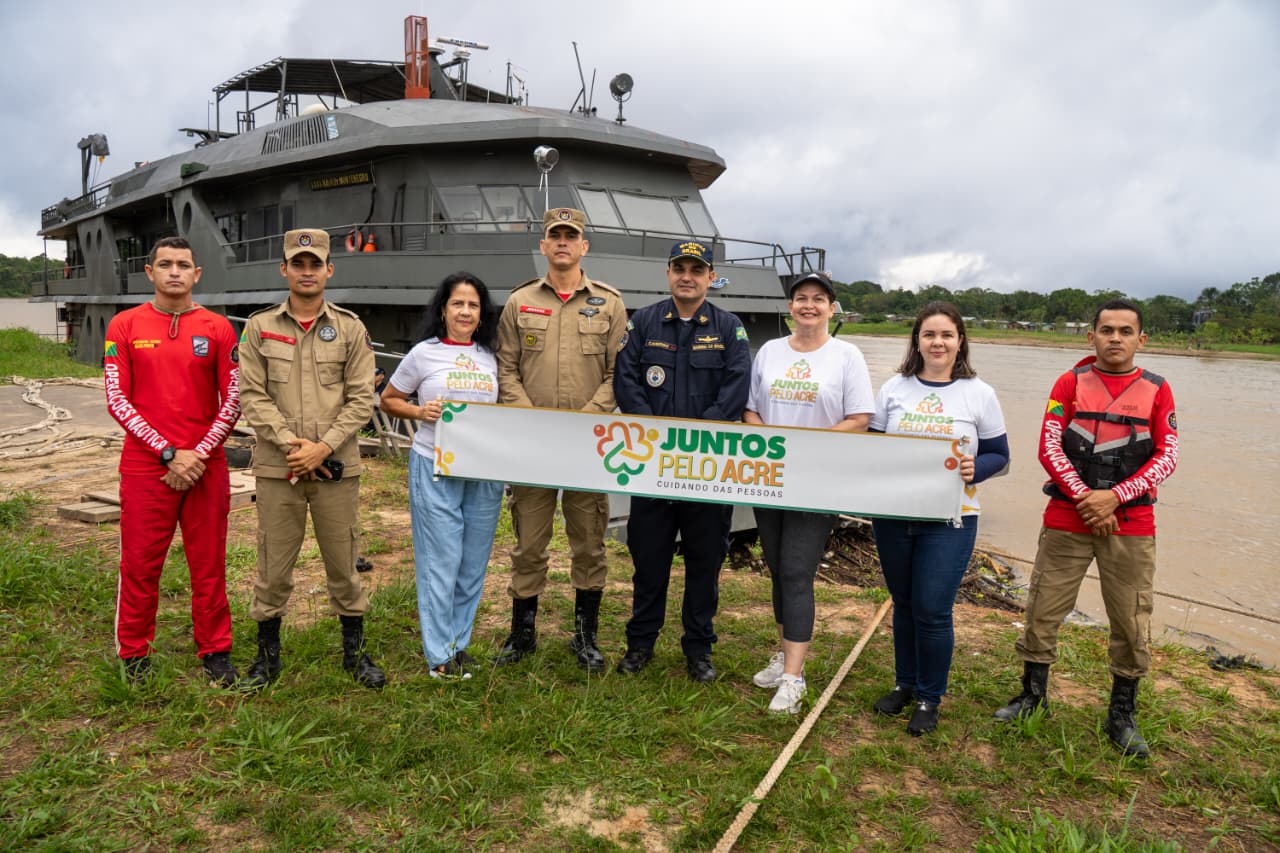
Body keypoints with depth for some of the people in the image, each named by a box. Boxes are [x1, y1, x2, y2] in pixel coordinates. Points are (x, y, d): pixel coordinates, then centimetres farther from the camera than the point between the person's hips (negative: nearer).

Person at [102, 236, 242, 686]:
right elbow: (117, 400, -2)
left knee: (209, 564, 7)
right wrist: (169, 453, -10)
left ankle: (215, 652, 19)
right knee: (140, 564, 6)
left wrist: (199, 454, -8)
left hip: (205, 466, 1)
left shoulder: (217, 328, 3)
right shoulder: (124, 326, 2)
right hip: (144, 467, 0)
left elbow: (233, 399, 2)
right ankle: (133, 654, 22)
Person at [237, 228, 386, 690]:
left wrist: (324, 447, -12)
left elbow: (361, 398, -1)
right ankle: (268, 653, 25)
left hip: (337, 466, 0)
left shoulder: (350, 328, 3)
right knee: (273, 564, 8)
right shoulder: (259, 327, 5)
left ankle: (354, 649, 24)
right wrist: (290, 442, -13)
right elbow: (251, 395, -1)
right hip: (276, 467, 0)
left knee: (343, 561, 9)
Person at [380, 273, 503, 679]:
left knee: (474, 563, 11)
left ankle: (459, 642, 26)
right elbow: (388, 400, 6)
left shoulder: (490, 357, 9)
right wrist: (420, 412, -11)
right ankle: (439, 654, 12)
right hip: (435, 469, -4)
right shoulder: (424, 354, -1)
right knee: (441, 562, 0)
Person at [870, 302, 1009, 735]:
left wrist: (975, 469, -18)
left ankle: (929, 698, 19)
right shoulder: (894, 389, 4)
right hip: (893, 514, 3)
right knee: (904, 603, 15)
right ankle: (904, 683, 34)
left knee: (932, 610, -2)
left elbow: (999, 455, 3)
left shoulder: (979, 394, -1)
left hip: (950, 519, -2)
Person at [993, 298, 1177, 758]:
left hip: (1131, 525, 1)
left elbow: (1166, 456, -2)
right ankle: (1032, 696, 24)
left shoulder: (1156, 390, 5)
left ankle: (1122, 716, 23)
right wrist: (1085, 499, -14)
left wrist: (1113, 497, -14)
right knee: (1043, 612, 4)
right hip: (1067, 521, 0)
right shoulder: (1070, 383, 3)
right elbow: (1049, 448, -4)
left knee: (1132, 624, 5)